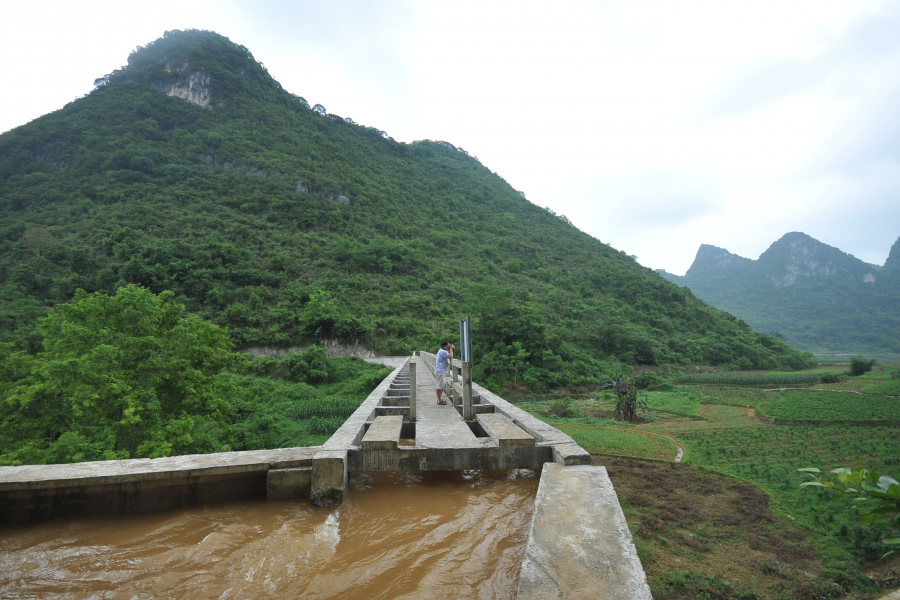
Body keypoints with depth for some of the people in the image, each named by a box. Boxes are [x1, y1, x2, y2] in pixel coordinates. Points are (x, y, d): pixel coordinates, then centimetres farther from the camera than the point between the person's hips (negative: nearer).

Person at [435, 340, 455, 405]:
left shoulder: (442, 351, 17)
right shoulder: (443, 352, -17)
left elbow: (450, 357, 21)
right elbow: (451, 357, -21)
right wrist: (451, 349, -12)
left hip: (442, 371, 11)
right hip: (440, 371, -11)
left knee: (441, 386, 15)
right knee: (439, 386, -5)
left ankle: (439, 399, 23)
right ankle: (439, 400, -1)